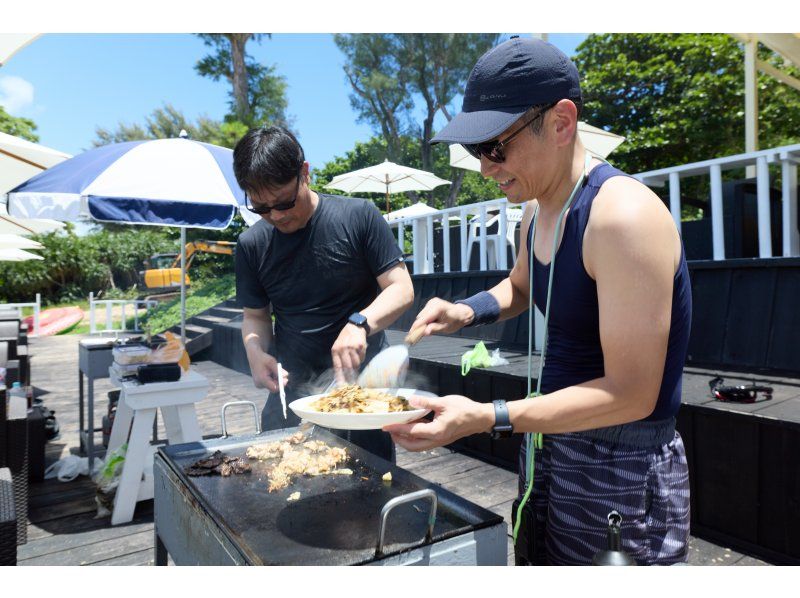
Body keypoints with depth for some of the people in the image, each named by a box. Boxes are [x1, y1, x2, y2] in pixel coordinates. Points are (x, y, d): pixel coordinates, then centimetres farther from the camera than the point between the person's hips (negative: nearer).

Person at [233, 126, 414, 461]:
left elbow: (402, 289, -8)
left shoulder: (358, 217, -8)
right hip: (291, 390, 3)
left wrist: (360, 323, -26)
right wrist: (255, 351, -9)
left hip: (362, 381, -2)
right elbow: (256, 315, 12)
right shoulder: (251, 245, 2)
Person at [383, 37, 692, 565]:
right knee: (539, 560, 23)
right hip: (548, 444, 8)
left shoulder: (623, 215, -26)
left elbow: (631, 393, -26)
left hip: (623, 466, -8)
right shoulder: (537, 210, 1)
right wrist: (466, 311, 1)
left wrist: (486, 418, -30)